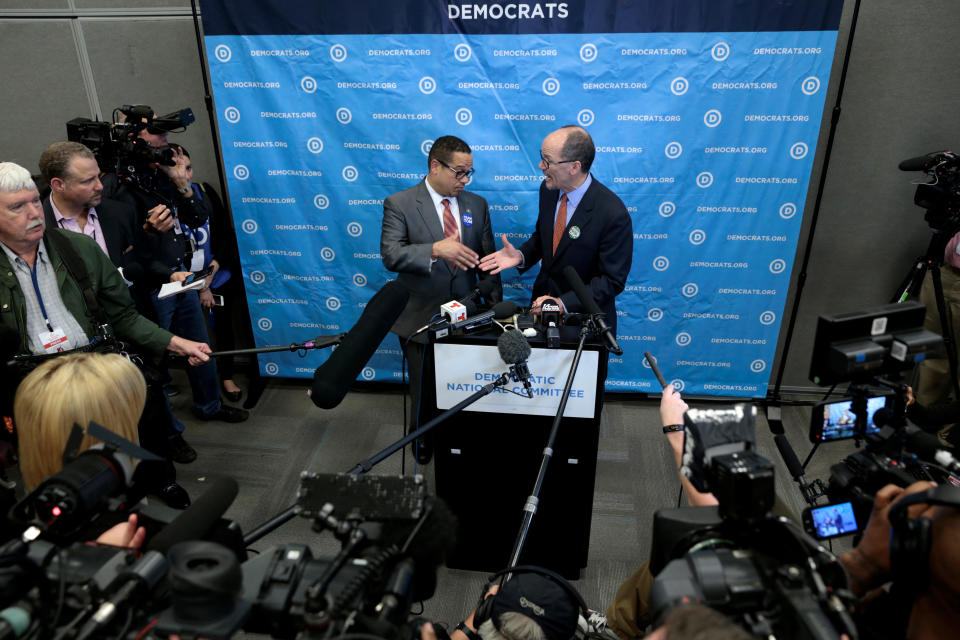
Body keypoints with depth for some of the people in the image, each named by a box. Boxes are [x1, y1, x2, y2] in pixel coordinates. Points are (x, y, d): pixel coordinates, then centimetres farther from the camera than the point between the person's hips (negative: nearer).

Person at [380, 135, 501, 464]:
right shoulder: (400, 204, -9)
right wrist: (435, 249, -37)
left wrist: (494, 307, 0)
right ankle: (423, 443, 41)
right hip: (420, 319, -3)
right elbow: (391, 255, -22)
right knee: (424, 394, 14)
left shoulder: (477, 205, 5)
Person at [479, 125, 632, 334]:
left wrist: (563, 303, -27)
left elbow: (612, 281, -20)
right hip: (543, 298, 6)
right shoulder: (548, 189, -6)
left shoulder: (613, 214, -26)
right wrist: (521, 256, -9)